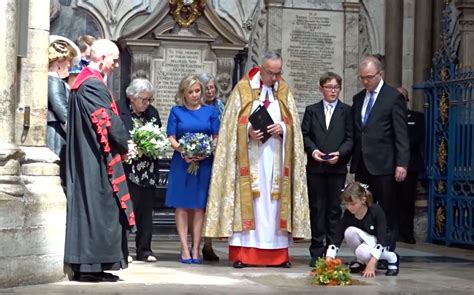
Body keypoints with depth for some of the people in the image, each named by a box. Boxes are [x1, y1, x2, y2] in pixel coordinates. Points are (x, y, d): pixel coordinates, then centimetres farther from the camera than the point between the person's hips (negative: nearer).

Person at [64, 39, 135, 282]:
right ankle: (92, 264, -4)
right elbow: (108, 121, -17)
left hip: (85, 157, 10)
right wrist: (126, 144, -2)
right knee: (98, 207, -6)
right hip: (97, 159, -10)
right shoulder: (93, 85, -17)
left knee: (88, 206, 11)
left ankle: (83, 263, 14)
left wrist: (122, 142, 9)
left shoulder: (83, 81, 16)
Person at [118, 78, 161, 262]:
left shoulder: (152, 112, 13)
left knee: (146, 211, 8)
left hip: (148, 170, 6)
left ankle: (144, 250, 14)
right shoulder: (118, 110, -5)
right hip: (127, 170, -5)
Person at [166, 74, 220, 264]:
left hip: (204, 163, 1)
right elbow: (171, 138, 2)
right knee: (182, 206, -2)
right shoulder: (176, 111, 6)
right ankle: (185, 249, 0)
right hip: (181, 163, 0)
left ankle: (196, 249, 4)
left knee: (199, 207, 2)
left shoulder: (210, 111, 8)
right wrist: (183, 151, -16)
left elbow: (216, 138, 6)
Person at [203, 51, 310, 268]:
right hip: (249, 157, -3)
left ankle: (277, 253, 4)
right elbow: (232, 124, 0)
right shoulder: (243, 90, 2)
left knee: (275, 202, 2)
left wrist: (282, 128, -11)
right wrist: (248, 131, -17)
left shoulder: (284, 92, 11)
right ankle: (241, 252, -3)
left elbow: (293, 124, 10)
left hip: (276, 158, 3)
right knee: (247, 200, -4)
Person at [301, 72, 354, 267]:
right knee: (316, 208, 3)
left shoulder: (346, 111, 7)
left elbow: (350, 139, 1)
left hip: (337, 167, -1)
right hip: (315, 167, 1)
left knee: (334, 209, 2)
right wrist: (312, 150, -12)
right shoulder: (312, 110, 11)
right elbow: (304, 134, 5)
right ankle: (317, 251, 7)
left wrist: (339, 153, -15)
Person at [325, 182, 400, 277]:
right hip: (363, 242, 4)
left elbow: (381, 240, -29)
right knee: (350, 232, -28)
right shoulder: (348, 215, -14)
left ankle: (392, 257, -7)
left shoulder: (377, 211, -24)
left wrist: (371, 264, -39)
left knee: (362, 251, -37)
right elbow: (337, 238, -17)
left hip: (377, 245, -4)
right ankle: (361, 261, -1)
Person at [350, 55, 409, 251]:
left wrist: (402, 163, -13)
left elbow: (401, 134, -7)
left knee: (386, 213, 1)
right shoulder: (358, 98, 14)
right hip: (362, 165, 6)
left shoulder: (393, 97, -4)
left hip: (383, 165, -6)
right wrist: (353, 160, 8)